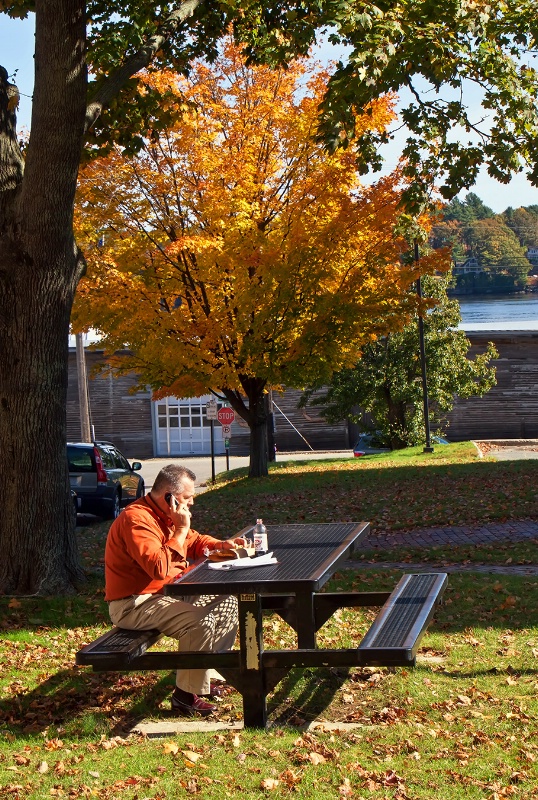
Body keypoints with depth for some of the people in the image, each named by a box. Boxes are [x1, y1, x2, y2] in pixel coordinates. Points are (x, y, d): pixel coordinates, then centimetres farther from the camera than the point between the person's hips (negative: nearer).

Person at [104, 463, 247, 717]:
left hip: (167, 592, 10)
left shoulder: (166, 515, 8)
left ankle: (205, 675, 14)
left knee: (227, 604, 8)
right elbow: (160, 568, -33)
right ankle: (186, 696, -15)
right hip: (133, 605, -10)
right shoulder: (137, 519, -23)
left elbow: (194, 541, 24)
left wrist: (222, 545, 4)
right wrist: (180, 529, -24)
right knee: (200, 621, -30)